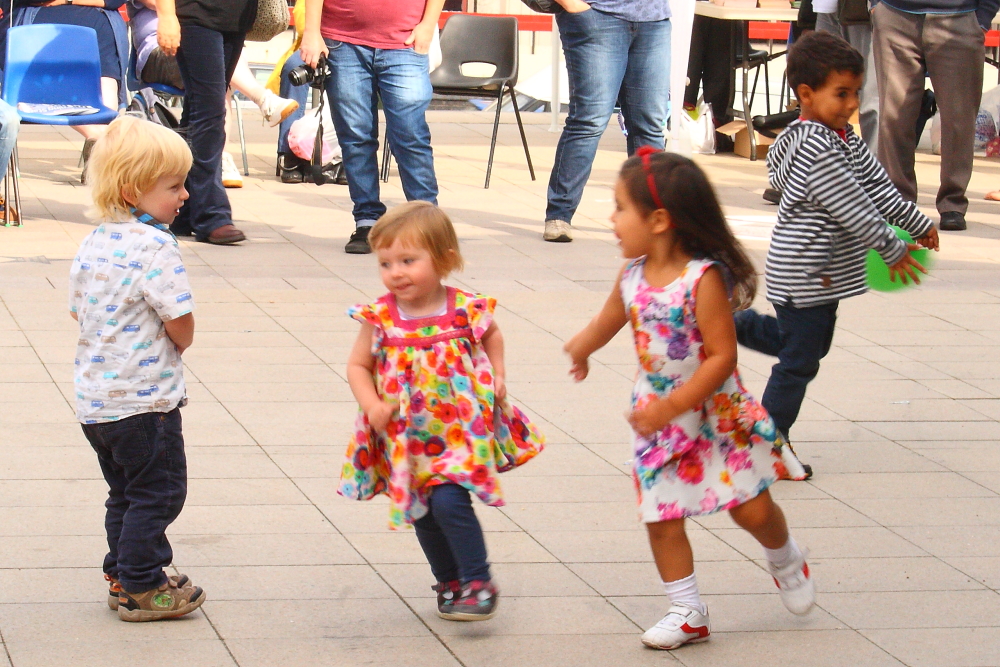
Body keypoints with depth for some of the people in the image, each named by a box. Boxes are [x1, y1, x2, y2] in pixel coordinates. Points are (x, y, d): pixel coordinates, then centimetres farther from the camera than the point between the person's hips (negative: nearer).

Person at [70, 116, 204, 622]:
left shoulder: (93, 243, 6)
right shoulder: (155, 247, -19)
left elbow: (78, 312, 15)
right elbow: (181, 328, -19)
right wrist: (176, 343, 3)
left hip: (93, 396, 8)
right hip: (144, 399, -8)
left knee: (125, 491, 20)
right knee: (157, 491, 4)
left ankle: (122, 576, 27)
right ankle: (140, 588, 8)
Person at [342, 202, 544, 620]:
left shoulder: (466, 311, -10)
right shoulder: (380, 319, -10)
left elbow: (492, 333, 14)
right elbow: (358, 366, 1)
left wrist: (497, 374, 3)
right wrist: (372, 405, -14)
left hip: (460, 428, -3)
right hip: (407, 436, 3)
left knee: (449, 500, -18)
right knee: (422, 514, 12)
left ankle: (478, 582, -3)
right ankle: (450, 584, 32)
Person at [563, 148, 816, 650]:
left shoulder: (704, 279, -23)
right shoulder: (632, 277, -4)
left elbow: (722, 356, -24)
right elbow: (608, 322, 19)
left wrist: (673, 406, -27)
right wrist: (580, 349, 36)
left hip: (716, 413, -5)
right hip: (657, 414, 5)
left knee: (751, 508, 1)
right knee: (661, 518, 2)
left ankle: (785, 559, 34)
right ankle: (687, 612, 16)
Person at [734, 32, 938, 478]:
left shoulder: (843, 139, 6)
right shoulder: (818, 151, -26)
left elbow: (877, 185, 13)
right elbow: (853, 210, -23)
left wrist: (918, 224, 14)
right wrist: (893, 252, -15)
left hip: (823, 272, 10)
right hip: (803, 275, -10)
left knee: (812, 344, 24)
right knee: (799, 362, 1)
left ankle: (735, 325, 32)